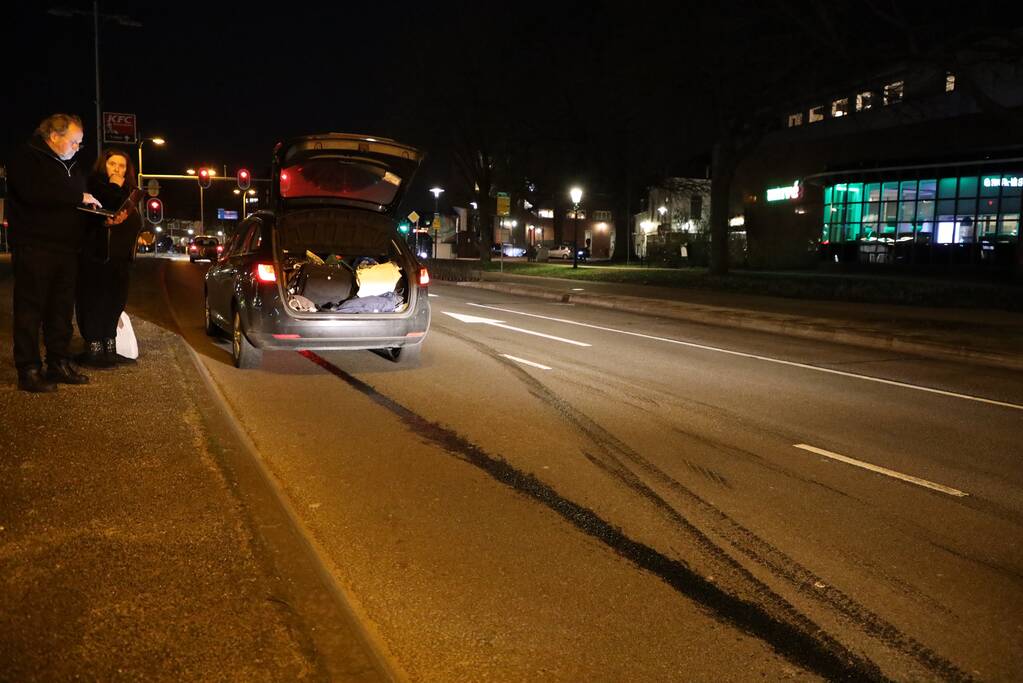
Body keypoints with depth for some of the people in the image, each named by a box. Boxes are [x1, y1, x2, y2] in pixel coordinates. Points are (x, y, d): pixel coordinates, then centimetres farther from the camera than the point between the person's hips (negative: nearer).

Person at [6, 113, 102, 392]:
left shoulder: (70, 167, 22)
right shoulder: (26, 158, -3)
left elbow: (78, 208, 25)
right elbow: (33, 192, -21)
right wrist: (79, 197, -16)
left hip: (66, 251, 8)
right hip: (34, 250, -8)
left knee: (61, 310, 9)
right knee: (30, 310, -4)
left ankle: (59, 364, 16)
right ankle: (29, 371, -1)